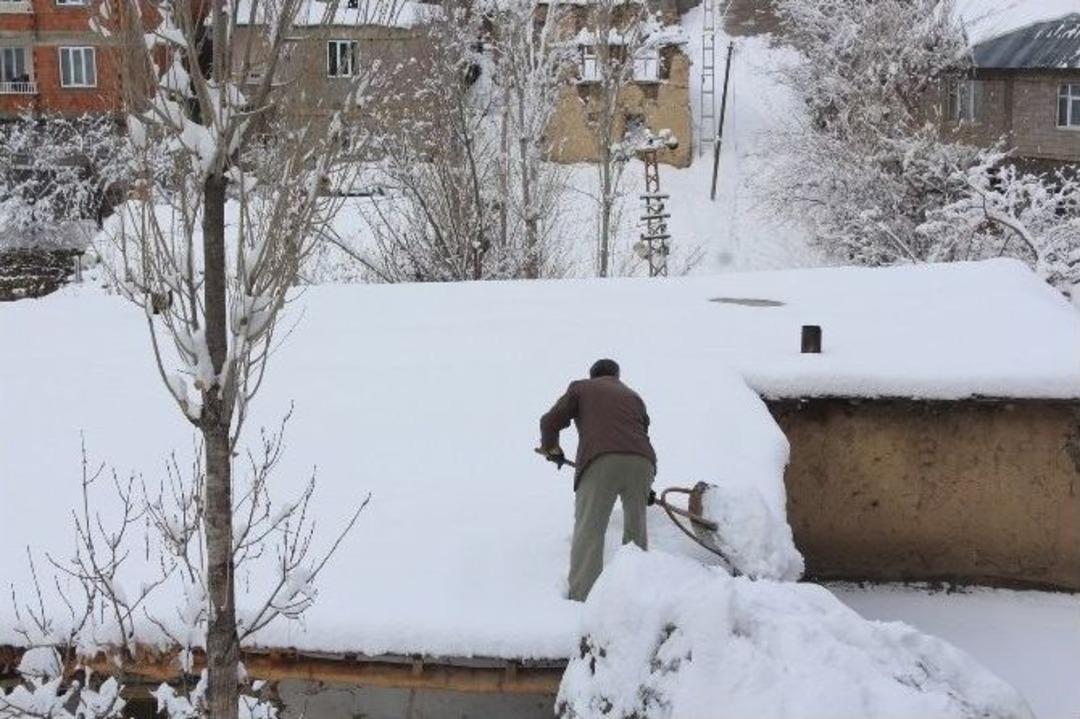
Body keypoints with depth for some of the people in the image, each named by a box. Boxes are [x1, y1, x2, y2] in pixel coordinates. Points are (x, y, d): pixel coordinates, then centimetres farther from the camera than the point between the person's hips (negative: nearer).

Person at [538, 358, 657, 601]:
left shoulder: (581, 388, 22)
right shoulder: (633, 396, 32)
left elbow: (550, 421, 12)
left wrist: (552, 449, 31)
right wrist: (646, 489, 36)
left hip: (600, 462, -3)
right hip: (641, 461, 4)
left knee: (589, 530, -4)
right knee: (636, 529, 17)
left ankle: (581, 597, -12)